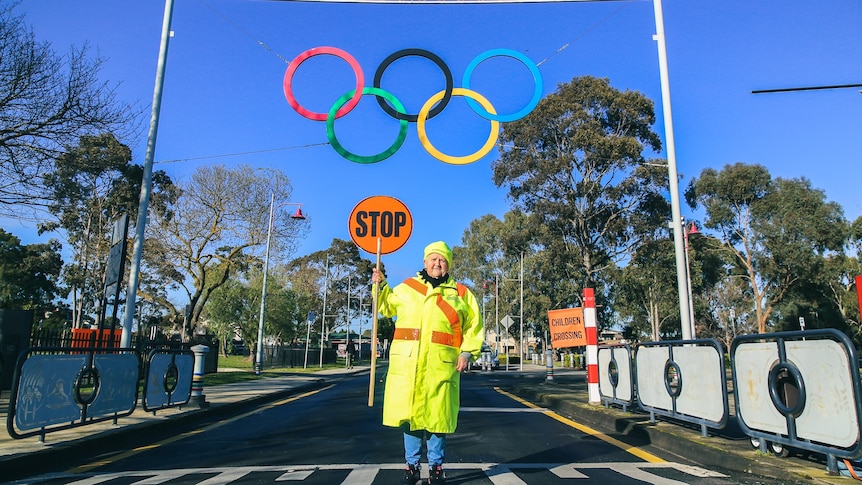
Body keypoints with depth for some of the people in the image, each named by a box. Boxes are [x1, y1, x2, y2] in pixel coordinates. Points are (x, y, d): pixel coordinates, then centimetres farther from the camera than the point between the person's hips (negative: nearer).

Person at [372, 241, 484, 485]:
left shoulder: (460, 293, 8)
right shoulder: (406, 288, 13)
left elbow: (474, 326, 9)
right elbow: (388, 306, 29)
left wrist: (467, 352, -2)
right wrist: (381, 285, 15)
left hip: (441, 366, -1)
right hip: (407, 364, 2)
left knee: (437, 416, 5)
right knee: (408, 414, 7)